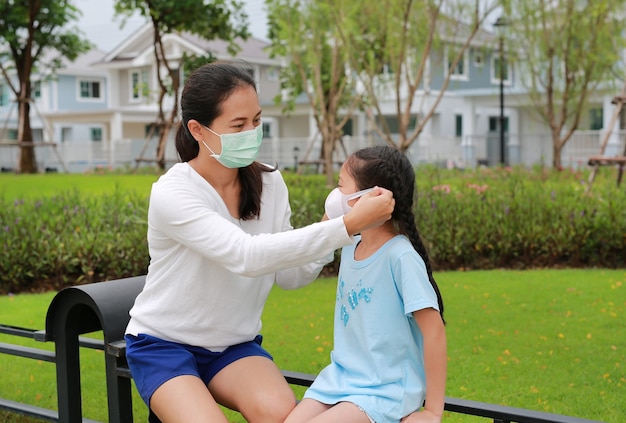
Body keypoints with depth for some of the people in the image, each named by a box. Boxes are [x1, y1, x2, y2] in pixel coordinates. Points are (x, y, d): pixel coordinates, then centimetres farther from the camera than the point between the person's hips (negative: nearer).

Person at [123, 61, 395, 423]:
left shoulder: (269, 183, -5)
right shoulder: (172, 194, -22)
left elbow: (288, 275, -2)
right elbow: (248, 256, -36)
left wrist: (331, 226, -21)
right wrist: (348, 225, -39)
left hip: (234, 344, 4)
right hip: (164, 343, -3)